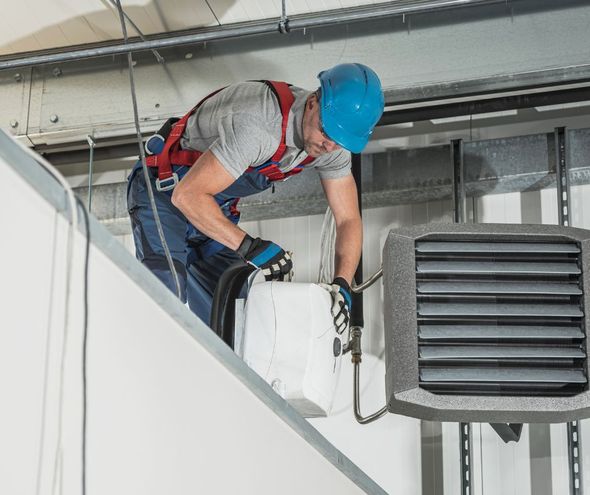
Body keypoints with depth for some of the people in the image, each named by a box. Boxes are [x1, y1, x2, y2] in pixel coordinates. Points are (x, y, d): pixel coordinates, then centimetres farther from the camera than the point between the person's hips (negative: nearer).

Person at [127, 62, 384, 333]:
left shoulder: (333, 139, -13)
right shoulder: (259, 124, -38)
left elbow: (348, 220, -6)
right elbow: (187, 195, -38)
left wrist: (341, 285, -22)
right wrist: (249, 246, -41)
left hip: (216, 208, 8)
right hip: (165, 191, -7)